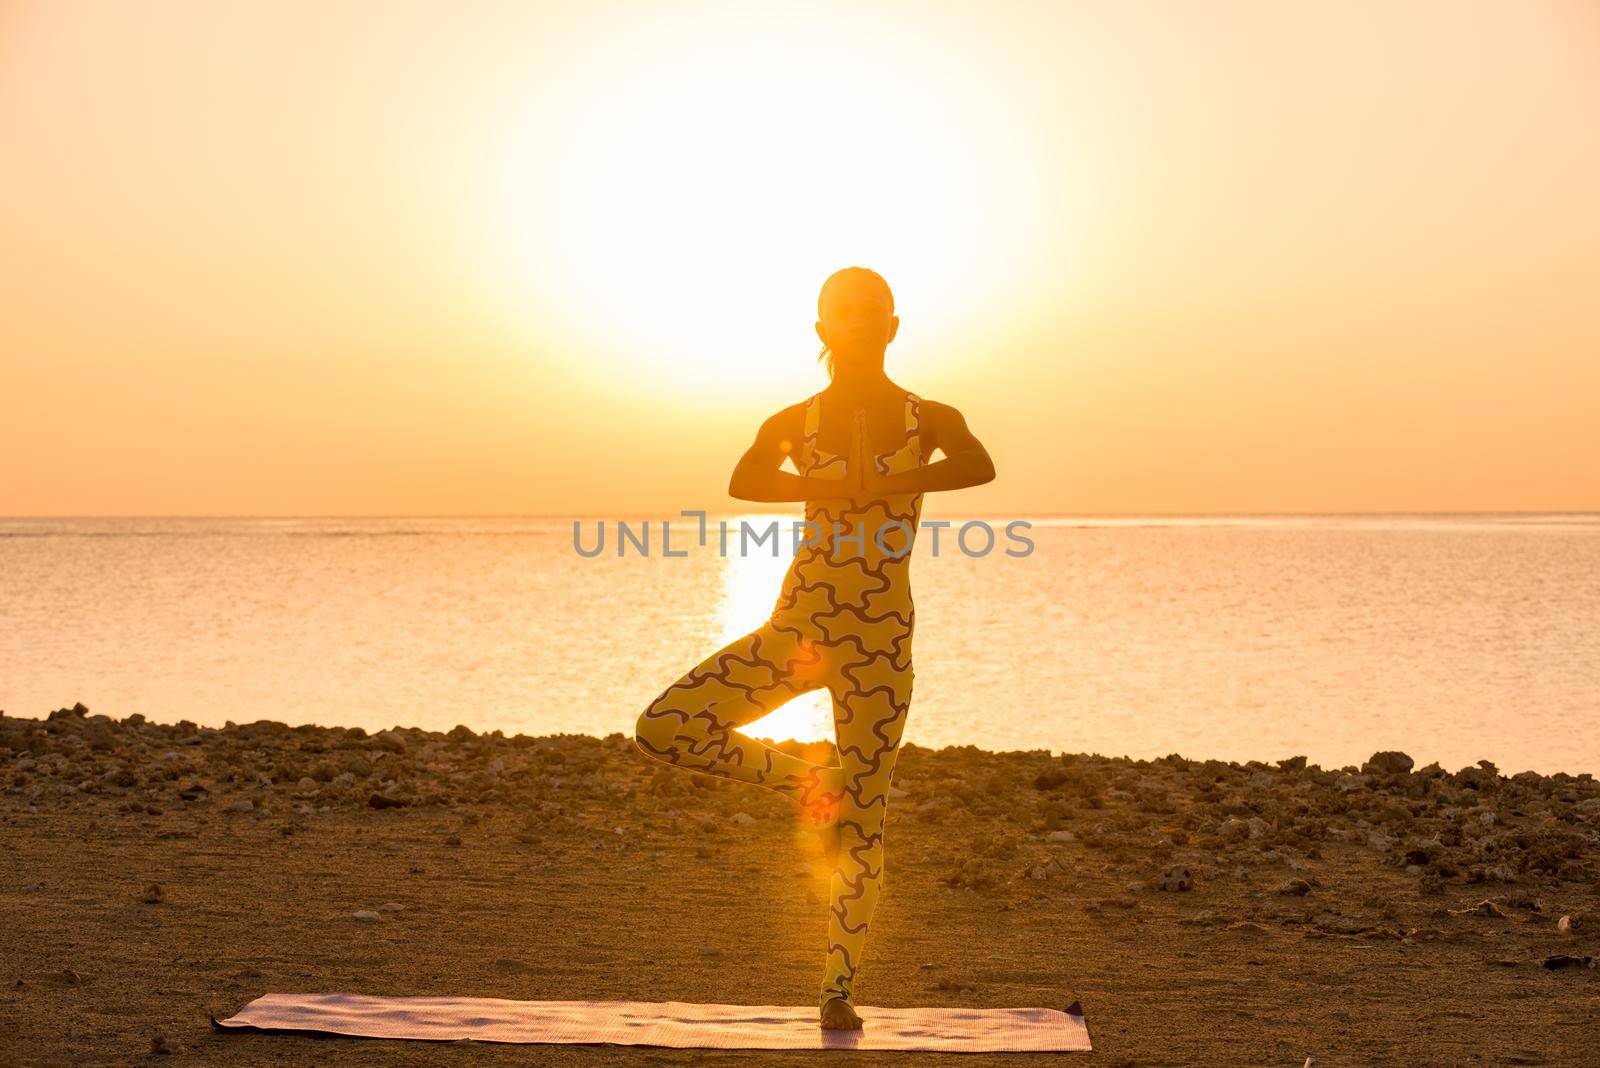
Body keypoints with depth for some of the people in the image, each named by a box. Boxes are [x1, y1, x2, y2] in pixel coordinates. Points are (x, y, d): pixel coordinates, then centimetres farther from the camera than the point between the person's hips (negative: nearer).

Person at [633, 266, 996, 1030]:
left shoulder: (929, 419, 5)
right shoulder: (794, 423, 6)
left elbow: (979, 466, -19)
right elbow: (744, 483, -16)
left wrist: (878, 484, -24)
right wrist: (841, 486, -26)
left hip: (877, 641, -1)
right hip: (797, 625, 2)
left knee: (862, 818, 0)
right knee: (661, 731, -14)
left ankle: (839, 988, 14)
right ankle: (796, 777, 9)